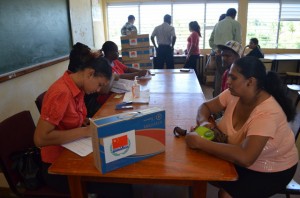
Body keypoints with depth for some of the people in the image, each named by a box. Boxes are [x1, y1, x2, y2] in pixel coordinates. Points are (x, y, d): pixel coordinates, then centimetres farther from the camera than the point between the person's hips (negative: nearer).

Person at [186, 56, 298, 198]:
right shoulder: (233, 94, -13)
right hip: (242, 159, 6)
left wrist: (200, 142, -41)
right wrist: (203, 122, -22)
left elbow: (244, 158, -44)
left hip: (272, 170, -6)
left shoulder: (267, 113, -34)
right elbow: (205, 106, 1)